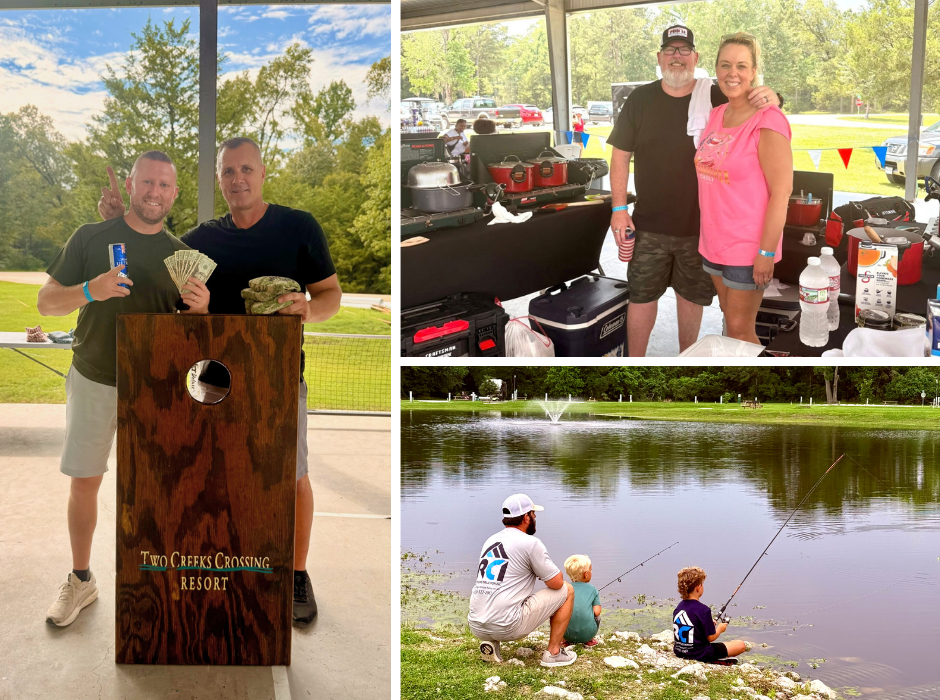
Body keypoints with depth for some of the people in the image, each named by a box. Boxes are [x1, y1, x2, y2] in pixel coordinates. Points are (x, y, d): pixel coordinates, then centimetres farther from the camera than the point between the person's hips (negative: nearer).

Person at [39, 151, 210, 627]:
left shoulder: (181, 255, 4)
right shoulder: (90, 238, -1)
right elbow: (46, 303, -3)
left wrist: (199, 308, -16)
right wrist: (90, 290, -23)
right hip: (93, 381, -1)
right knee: (83, 481, 5)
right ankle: (80, 580, 20)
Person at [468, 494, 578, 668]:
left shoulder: (490, 541, 16)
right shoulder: (530, 543, -6)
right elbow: (556, 583, -1)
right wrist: (543, 572, 20)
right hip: (506, 627, -7)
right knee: (567, 590, 8)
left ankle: (490, 643, 16)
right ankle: (553, 652, 12)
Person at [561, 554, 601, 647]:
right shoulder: (592, 589, 6)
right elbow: (596, 612, -1)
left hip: (568, 633, 1)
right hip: (587, 633, -1)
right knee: (597, 617, 29)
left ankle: (567, 640, 18)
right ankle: (589, 640, 16)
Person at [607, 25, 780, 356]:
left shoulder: (717, 98, -3)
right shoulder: (640, 99, -1)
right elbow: (621, 155, 1)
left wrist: (770, 99, -25)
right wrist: (619, 208, -6)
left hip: (700, 226, 1)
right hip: (649, 226, 0)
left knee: (692, 296, 14)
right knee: (642, 297, 5)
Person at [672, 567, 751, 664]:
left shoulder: (678, 607, 2)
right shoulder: (703, 610, -20)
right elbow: (711, 637, -14)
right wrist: (720, 628, 7)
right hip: (699, 655, -8)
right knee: (741, 645, -1)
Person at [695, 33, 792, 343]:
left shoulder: (768, 122, -17)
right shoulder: (716, 114, 5)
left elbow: (781, 192, -19)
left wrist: (767, 252, -20)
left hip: (748, 247, -7)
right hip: (714, 241, 7)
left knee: (740, 329, 1)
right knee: (729, 316, 18)